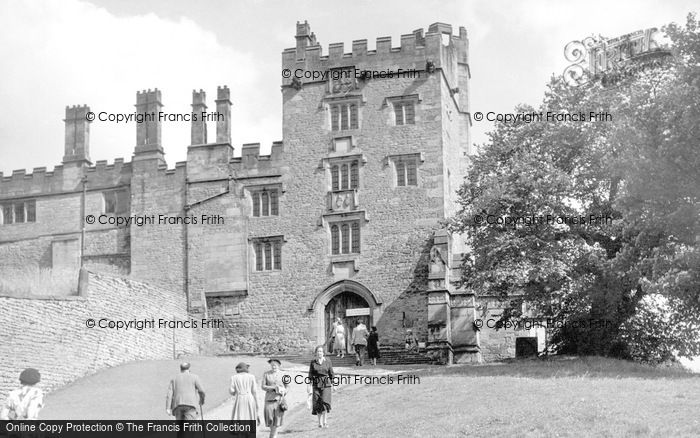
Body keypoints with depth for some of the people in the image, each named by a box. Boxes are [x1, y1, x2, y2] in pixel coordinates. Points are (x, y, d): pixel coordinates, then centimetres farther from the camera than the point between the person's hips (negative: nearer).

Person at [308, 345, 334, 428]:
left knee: (325, 401, -15)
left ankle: (325, 421, -6)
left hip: (326, 384, -1)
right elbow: (310, 374, 6)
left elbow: (331, 373, 9)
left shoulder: (327, 361, 3)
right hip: (316, 384, 1)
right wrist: (310, 385, -1)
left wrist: (332, 384, 7)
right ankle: (320, 422, 11)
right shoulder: (313, 362, 5)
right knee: (317, 403, 0)